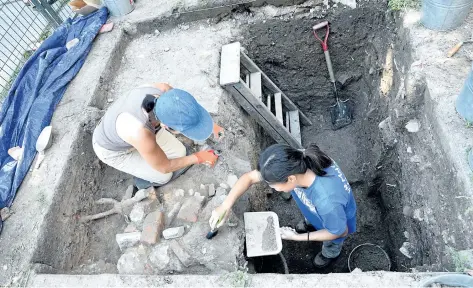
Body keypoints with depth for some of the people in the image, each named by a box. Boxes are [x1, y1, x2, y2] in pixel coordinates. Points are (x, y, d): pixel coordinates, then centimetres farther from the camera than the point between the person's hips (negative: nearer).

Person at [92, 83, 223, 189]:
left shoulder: (163, 90, -33)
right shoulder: (141, 134, -47)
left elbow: (189, 109, -8)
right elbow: (163, 167, -26)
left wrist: (212, 125, 0)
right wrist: (198, 158, -15)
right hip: (112, 149, -5)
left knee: (179, 153, 7)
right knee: (164, 175, 2)